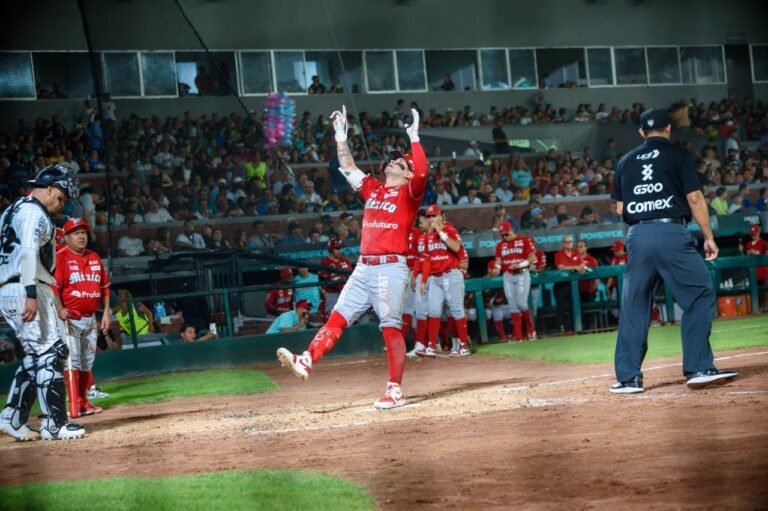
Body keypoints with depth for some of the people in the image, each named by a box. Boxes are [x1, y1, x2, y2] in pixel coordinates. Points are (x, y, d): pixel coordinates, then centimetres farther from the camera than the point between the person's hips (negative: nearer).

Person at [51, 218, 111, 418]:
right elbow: (52, 287, -16)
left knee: (87, 362, 12)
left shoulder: (94, 258, 12)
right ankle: (74, 405, -13)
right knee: (72, 360, -12)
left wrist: (106, 312, 11)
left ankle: (83, 402, 20)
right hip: (70, 318, -7)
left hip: (91, 319, 7)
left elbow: (104, 287, 18)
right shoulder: (60, 258, -8)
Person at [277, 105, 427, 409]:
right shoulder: (372, 189, 20)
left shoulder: (408, 192, 2)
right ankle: (306, 362, -9)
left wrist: (414, 136, -20)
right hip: (363, 267, 7)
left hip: (391, 268, -7)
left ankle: (395, 390, -7)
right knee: (338, 316, -1)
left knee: (391, 327, -8)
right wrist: (341, 138, 13)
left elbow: (422, 173, -18)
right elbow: (348, 168, 22)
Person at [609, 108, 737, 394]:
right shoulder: (678, 155, 4)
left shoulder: (626, 162, 16)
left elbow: (620, 207, 14)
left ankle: (628, 377, 8)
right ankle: (698, 369, -5)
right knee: (699, 295, 3)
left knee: (634, 305, 9)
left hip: (637, 236, 4)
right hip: (671, 233, -4)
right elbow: (694, 198, -2)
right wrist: (708, 237, 2)